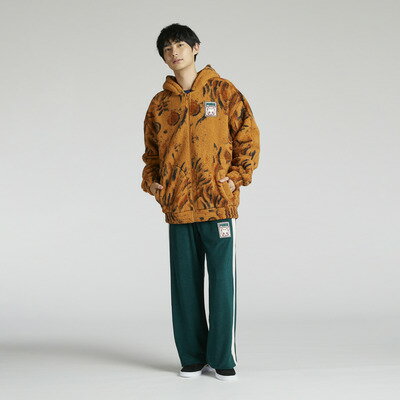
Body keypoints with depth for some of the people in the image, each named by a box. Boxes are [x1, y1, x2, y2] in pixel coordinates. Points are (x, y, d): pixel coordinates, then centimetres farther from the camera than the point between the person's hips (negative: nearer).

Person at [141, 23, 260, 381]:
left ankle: (223, 359, 12)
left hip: (218, 204, -3)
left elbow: (248, 135, 3)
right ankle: (192, 357, 19)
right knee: (185, 285, 7)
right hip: (178, 207, 3)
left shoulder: (222, 91, 4)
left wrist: (237, 177, -5)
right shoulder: (160, 103, 12)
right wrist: (151, 182, 4)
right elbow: (152, 150, 20)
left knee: (222, 283, 0)